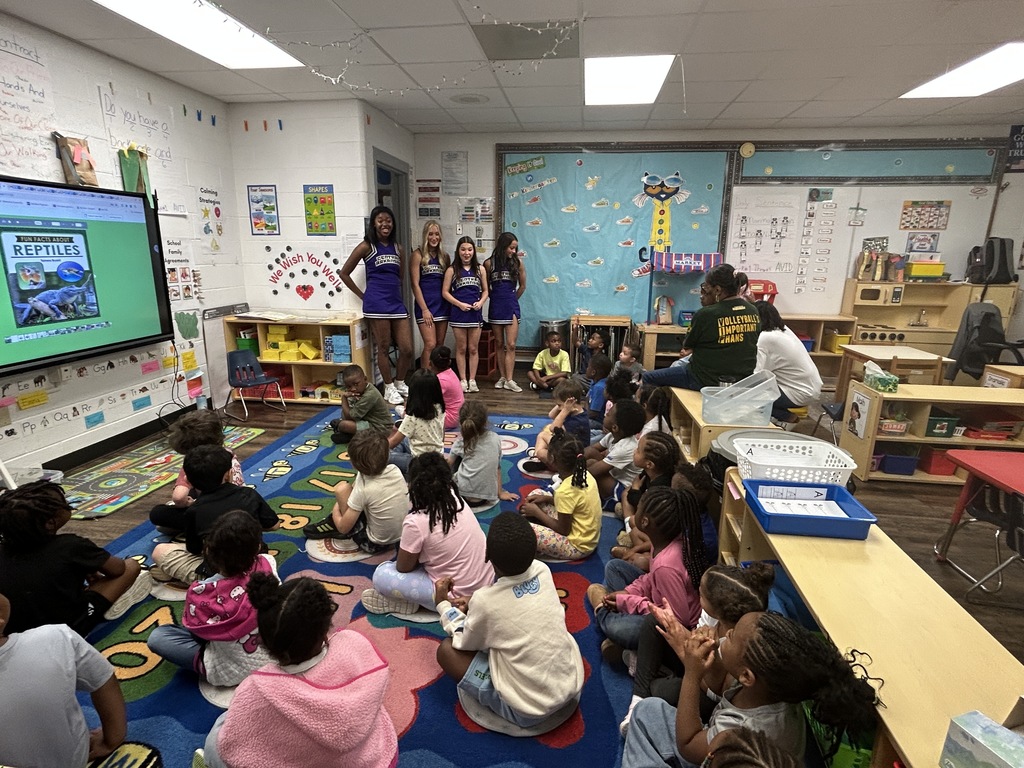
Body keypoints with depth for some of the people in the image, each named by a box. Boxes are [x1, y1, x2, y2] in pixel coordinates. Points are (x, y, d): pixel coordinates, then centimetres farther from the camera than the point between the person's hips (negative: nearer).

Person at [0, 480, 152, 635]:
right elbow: (118, 569, -6)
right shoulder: (69, 546, -23)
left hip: (15, 634, 6)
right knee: (131, 565, 0)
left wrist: (87, 569, 13)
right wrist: (94, 571, 15)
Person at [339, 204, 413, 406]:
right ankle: (389, 388, 17)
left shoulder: (397, 248, 13)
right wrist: (362, 295, 3)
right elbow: (344, 273, 1)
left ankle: (400, 383, 25)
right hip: (377, 304, -5)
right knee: (383, 348, 2)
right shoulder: (366, 246, -1)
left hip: (397, 302, 5)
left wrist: (395, 291, 11)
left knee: (407, 349, 4)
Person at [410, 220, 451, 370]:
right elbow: (415, 284, -7)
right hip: (425, 306, -5)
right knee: (430, 345, -11)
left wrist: (451, 306, 5)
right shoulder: (418, 255, -3)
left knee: (440, 345, 8)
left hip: (443, 305, 5)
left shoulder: (445, 256, 12)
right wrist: (424, 309, -12)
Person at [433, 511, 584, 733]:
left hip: (530, 712, -6)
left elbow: (464, 643, -1)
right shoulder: (543, 571, -10)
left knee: (446, 649, 1)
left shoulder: (485, 601, -23)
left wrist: (443, 604, 11)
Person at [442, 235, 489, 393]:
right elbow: (445, 292, -2)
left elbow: (485, 291, 10)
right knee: (461, 348, 6)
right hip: (458, 313, -1)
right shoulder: (452, 270, 0)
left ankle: (472, 380, 14)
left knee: (473, 349, 6)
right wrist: (459, 304, -14)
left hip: (475, 313, 2)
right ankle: (463, 380, 14)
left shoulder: (480, 269, 6)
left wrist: (480, 302, -10)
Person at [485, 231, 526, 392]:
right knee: (500, 344, 8)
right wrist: (497, 298, 10)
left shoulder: (518, 262, 0)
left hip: (512, 307, 0)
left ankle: (509, 380, -4)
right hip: (495, 307, 1)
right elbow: (485, 286, 9)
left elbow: (522, 286, 9)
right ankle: (502, 377, 15)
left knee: (511, 345, -5)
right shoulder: (489, 263, -2)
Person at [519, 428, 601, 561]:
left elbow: (563, 530, -19)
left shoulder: (565, 491, -30)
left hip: (577, 546, -9)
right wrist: (548, 498, 3)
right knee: (536, 494, 10)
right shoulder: (584, 474, -6)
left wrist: (537, 512, -9)